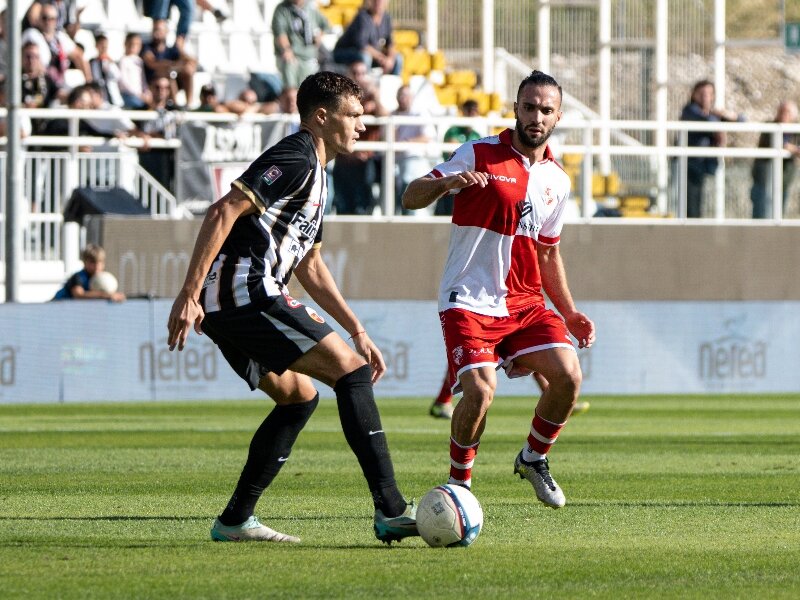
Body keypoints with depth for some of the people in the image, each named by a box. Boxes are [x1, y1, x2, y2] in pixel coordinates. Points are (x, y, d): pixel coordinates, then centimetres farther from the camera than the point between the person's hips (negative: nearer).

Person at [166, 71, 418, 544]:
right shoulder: (295, 159, -9)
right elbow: (223, 212, -20)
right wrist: (189, 295, -25)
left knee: (298, 397, 21)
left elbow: (310, 266, 31)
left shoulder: (316, 174, 24)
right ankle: (391, 511, -16)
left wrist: (358, 331, 27)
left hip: (227, 308, 11)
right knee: (352, 372, -10)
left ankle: (235, 521, 17)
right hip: (248, 294, -11)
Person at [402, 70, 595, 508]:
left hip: (525, 303, 5)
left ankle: (533, 459, 11)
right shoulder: (479, 154, -3)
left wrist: (569, 313, 16)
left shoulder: (557, 180, 13)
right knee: (480, 391, -23)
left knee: (568, 375, -15)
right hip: (469, 302, -5)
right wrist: (446, 183, -29)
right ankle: (459, 484, 1)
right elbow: (411, 198, -7)